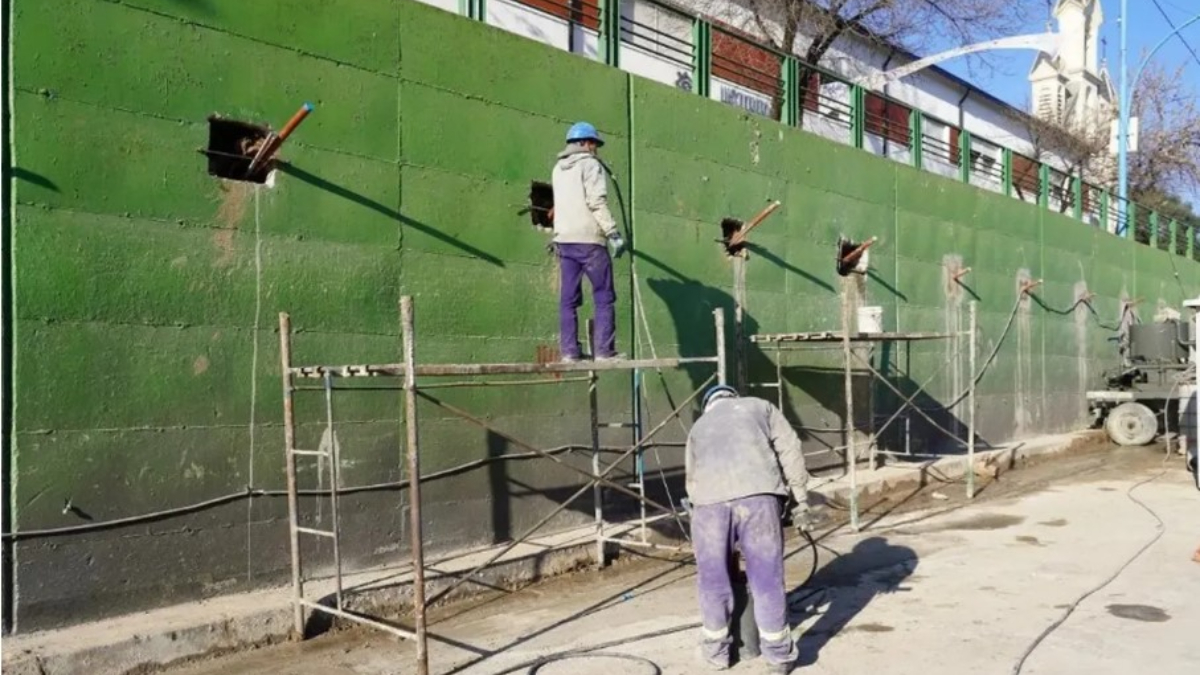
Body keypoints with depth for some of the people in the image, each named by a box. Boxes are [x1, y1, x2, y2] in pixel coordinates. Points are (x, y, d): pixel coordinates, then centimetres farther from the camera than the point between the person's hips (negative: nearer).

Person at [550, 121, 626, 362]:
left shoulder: (559, 168, 19)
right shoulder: (590, 164, -4)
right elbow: (597, 202, -14)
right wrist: (614, 233, -15)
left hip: (563, 239, 7)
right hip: (588, 238, -7)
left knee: (568, 298, 5)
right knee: (604, 296, -1)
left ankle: (569, 350, 2)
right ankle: (604, 349, -6)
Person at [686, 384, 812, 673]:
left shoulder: (699, 426, 36)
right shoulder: (760, 407, 30)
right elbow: (789, 450, 18)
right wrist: (800, 500, 18)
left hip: (709, 498, 2)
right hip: (757, 494, -1)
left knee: (713, 580, 15)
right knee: (766, 578, 9)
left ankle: (716, 651, 29)